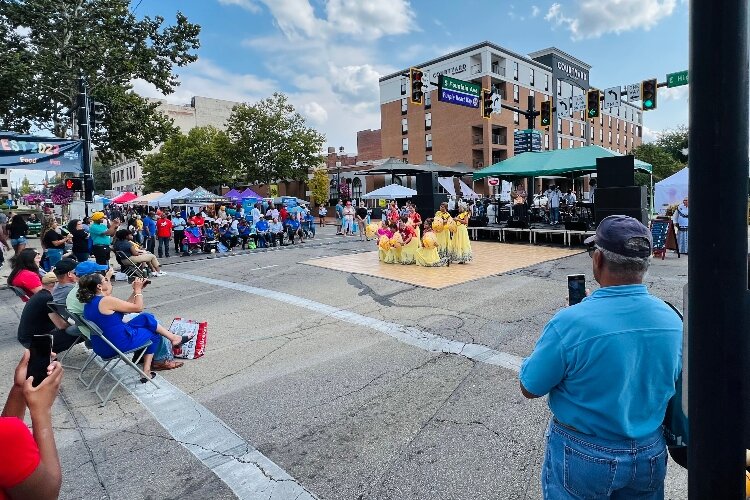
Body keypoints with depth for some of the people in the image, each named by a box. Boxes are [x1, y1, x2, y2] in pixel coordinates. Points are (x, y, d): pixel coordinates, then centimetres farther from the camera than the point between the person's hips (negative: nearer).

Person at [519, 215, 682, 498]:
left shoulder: (569, 323, -31)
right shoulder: (673, 321, -13)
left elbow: (530, 388, -17)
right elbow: (672, 382, 6)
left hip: (582, 457, -4)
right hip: (650, 455, 4)